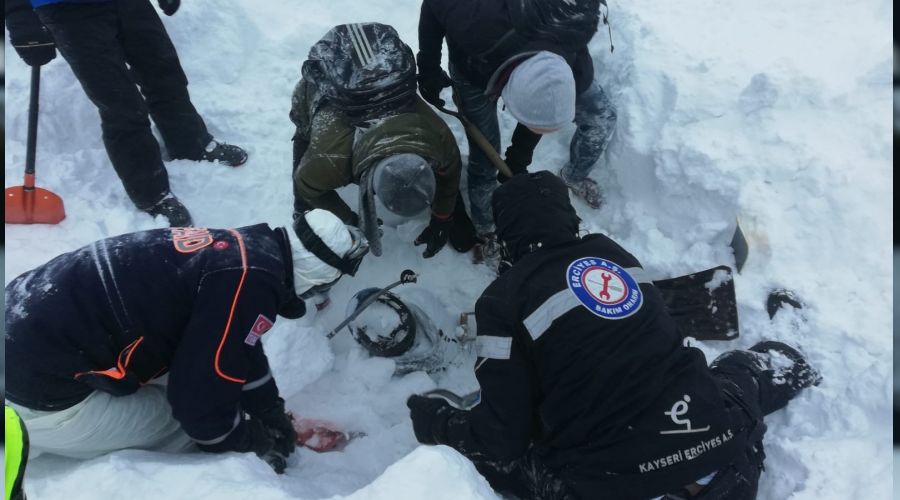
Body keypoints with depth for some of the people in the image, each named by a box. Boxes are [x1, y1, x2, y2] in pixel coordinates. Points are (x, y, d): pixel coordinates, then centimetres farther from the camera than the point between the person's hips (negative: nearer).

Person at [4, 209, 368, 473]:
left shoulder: (240, 247, 7)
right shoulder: (250, 282, -20)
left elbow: (236, 349, 23)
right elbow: (202, 397, -15)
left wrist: (272, 414, 29)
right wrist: (254, 444, 4)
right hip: (41, 387, -9)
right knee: (187, 427, 1)